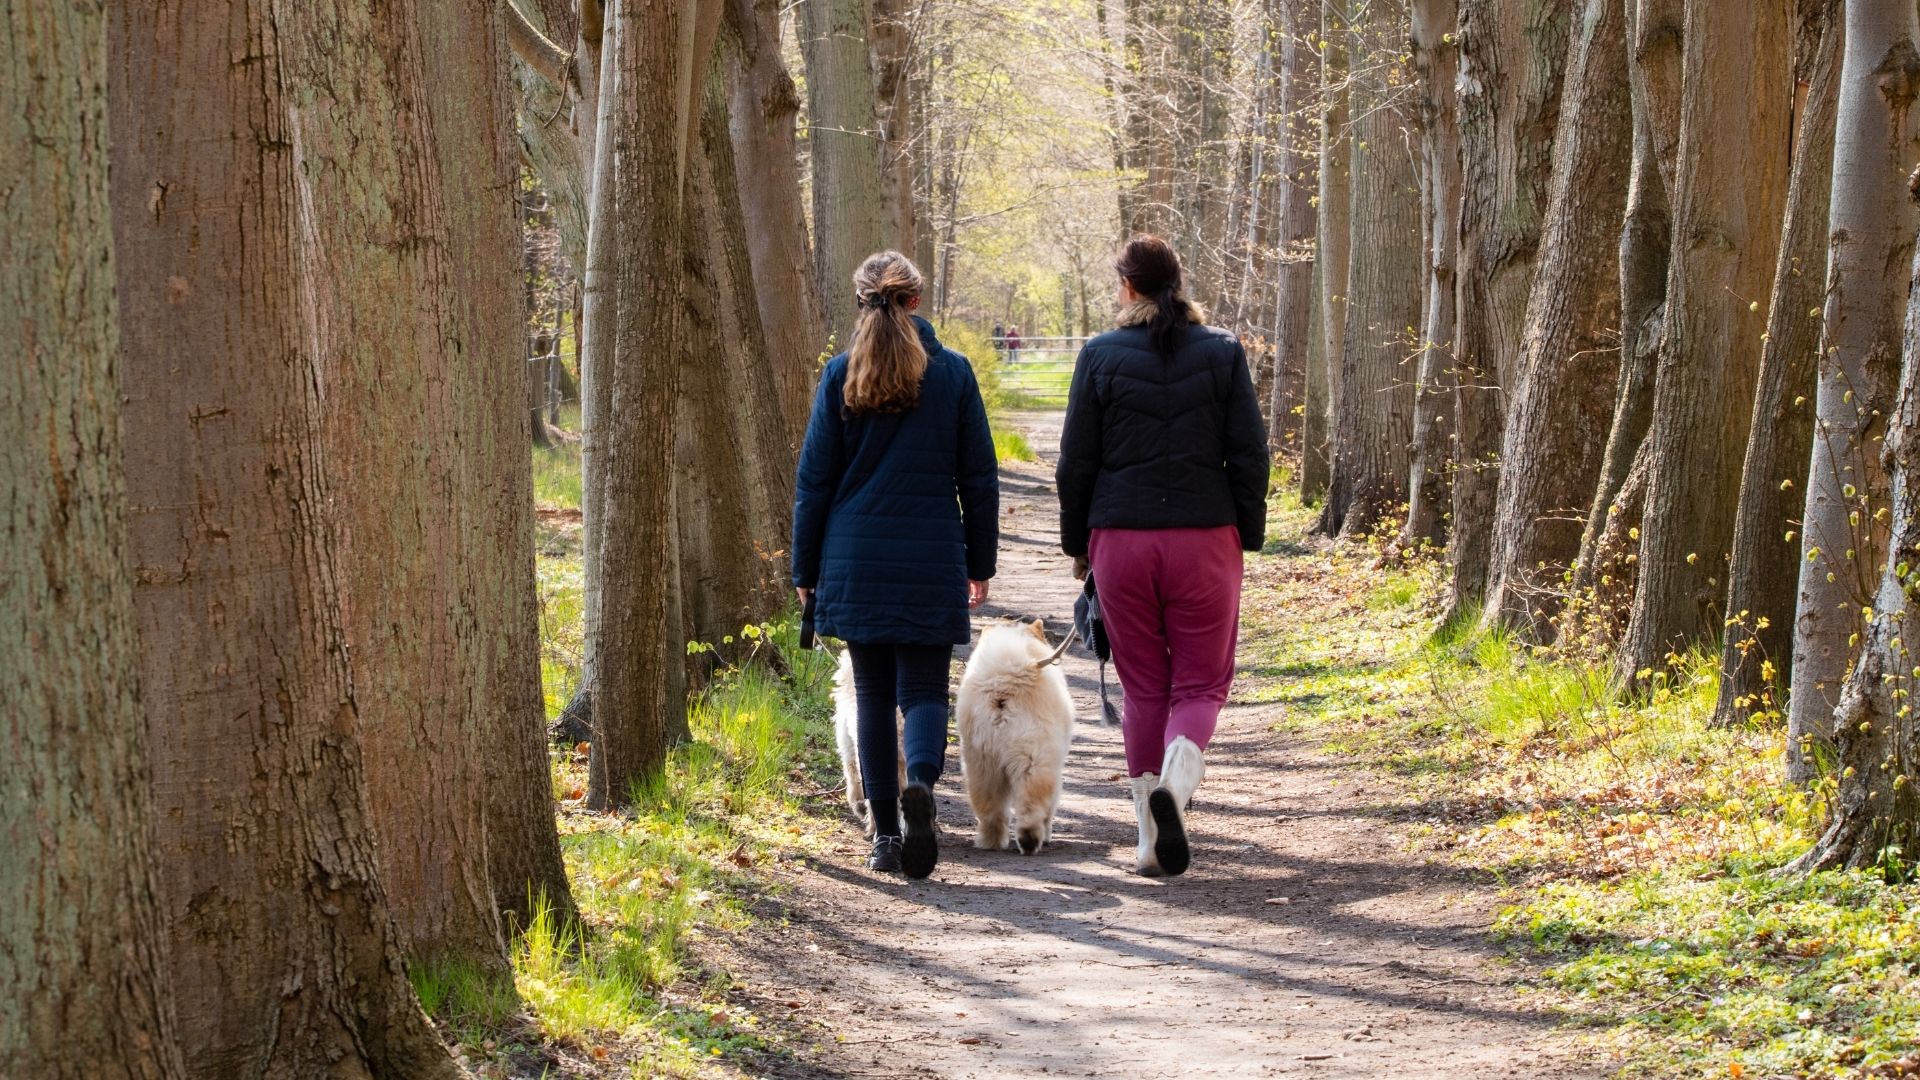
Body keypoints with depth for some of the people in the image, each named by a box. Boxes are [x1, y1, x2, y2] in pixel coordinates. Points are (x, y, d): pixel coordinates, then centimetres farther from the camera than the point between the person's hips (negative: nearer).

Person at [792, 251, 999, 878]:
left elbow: (814, 480, 2)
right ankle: (921, 781, -27)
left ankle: (887, 835, 8)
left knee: (873, 694, 10)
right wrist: (981, 563, 13)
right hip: (931, 562, -1)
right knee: (924, 689, 4)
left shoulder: (840, 375, 0)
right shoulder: (952, 372, 1)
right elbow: (979, 478, 4)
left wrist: (806, 571, 9)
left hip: (856, 561, 1)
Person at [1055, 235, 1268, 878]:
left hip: (1121, 541, 0)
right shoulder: (1223, 353, 0)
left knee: (1143, 686, 10)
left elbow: (1076, 462, 1)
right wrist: (1248, 536, 9)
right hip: (1204, 538, 0)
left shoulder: (1100, 356, -1)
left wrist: (1076, 545, 11)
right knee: (1202, 681, 8)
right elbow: (1249, 456, -1)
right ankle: (1179, 772, -22)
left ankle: (1153, 839, 9)